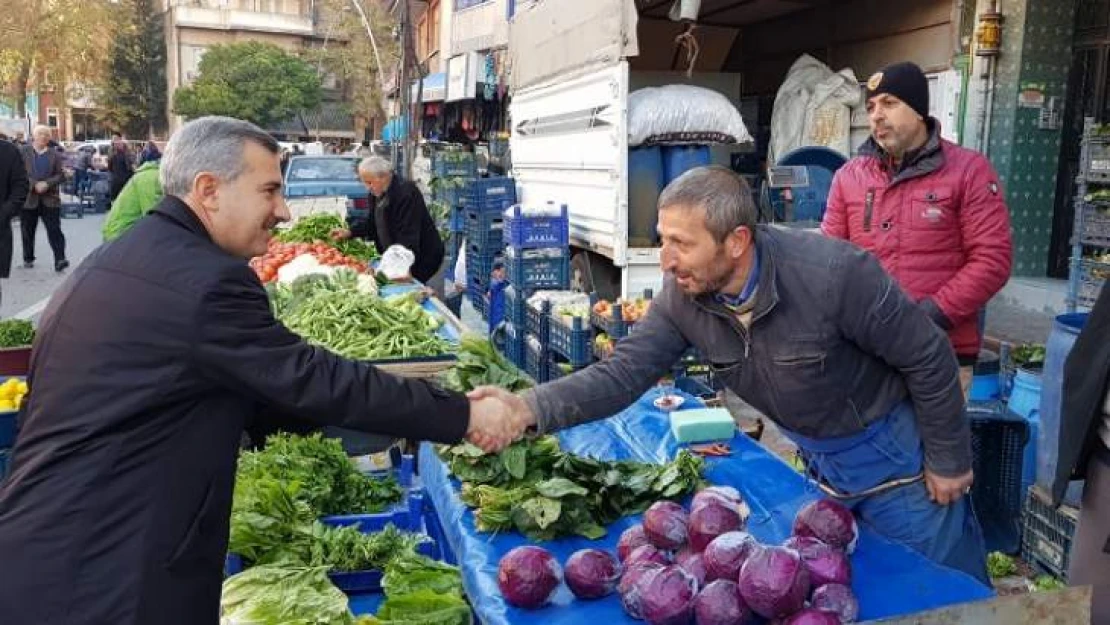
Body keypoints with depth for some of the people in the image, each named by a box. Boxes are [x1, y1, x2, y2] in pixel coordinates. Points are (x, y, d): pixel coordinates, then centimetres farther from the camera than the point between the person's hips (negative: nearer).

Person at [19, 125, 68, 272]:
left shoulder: (54, 155, 7)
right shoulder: (23, 152, 3)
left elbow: (61, 175, 1)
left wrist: (47, 184, -15)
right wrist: (34, 185, -16)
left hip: (50, 198, 0)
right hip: (28, 198, 0)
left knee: (54, 230, -9)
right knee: (28, 231, 9)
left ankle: (60, 260, -14)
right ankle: (28, 259, 23)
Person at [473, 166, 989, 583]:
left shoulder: (833, 274, -33)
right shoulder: (682, 297, -17)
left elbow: (928, 358, -21)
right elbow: (624, 371, -20)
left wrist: (948, 461, -12)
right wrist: (530, 408, -35)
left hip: (894, 454, -5)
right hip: (820, 462, 5)